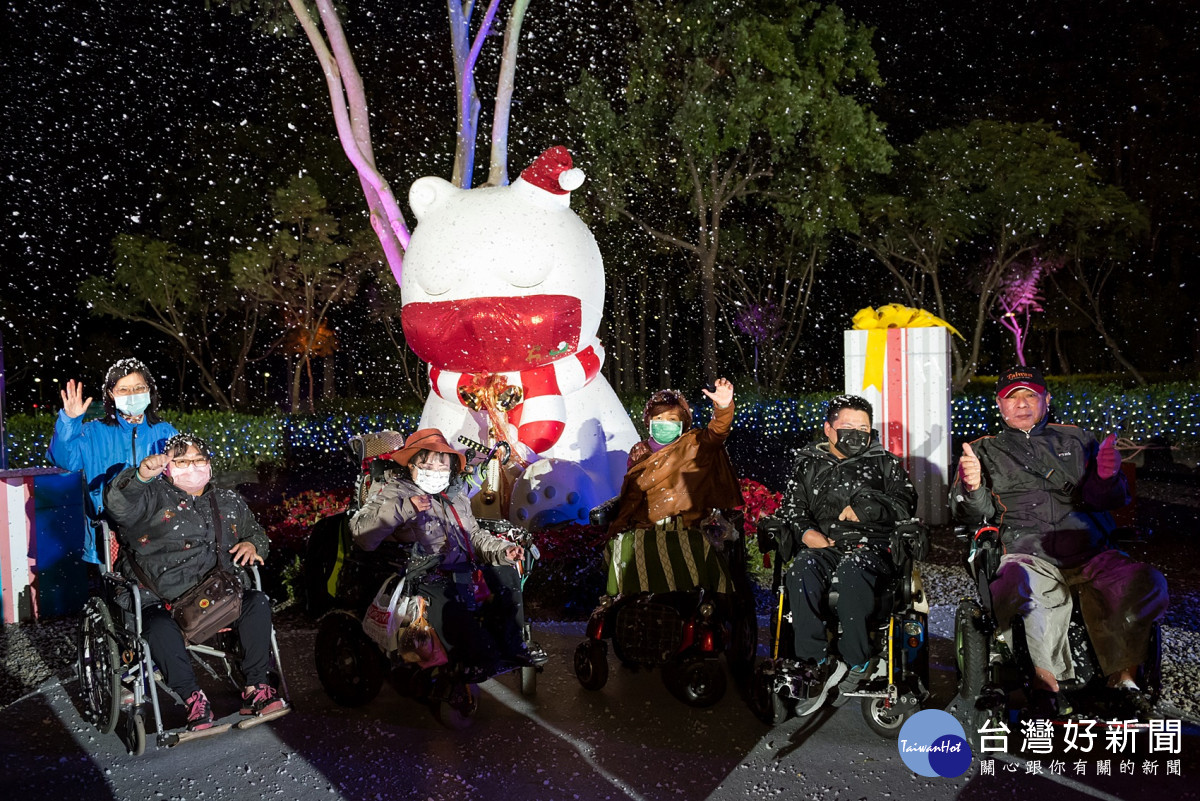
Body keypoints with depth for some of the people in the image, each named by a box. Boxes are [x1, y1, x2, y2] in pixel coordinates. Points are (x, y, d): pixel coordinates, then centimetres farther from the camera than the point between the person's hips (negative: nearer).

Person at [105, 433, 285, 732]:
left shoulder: (229, 502, 20)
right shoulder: (154, 497, 8)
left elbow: (257, 532, 31)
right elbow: (119, 505, -14)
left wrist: (252, 545, 7)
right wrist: (141, 475, -33)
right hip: (163, 600, -3)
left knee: (258, 603, -23)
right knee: (158, 628, -35)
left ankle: (256, 687, -15)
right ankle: (193, 698, -18)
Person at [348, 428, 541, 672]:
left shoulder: (455, 496, 23)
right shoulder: (390, 492, 1)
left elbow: (474, 536, 29)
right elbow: (361, 534, -15)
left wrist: (501, 551, 9)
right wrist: (403, 508, -25)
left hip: (464, 574, 8)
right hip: (427, 583, -8)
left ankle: (510, 646, 14)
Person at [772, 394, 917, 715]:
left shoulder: (885, 463, 19)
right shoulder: (808, 464, 20)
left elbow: (905, 503, 7)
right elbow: (791, 505, 15)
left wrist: (864, 510, -7)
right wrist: (804, 531, -5)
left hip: (873, 546, -1)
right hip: (823, 546, 2)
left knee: (852, 567, -38)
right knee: (801, 570, -33)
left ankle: (855, 662, -28)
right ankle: (818, 665, -32)